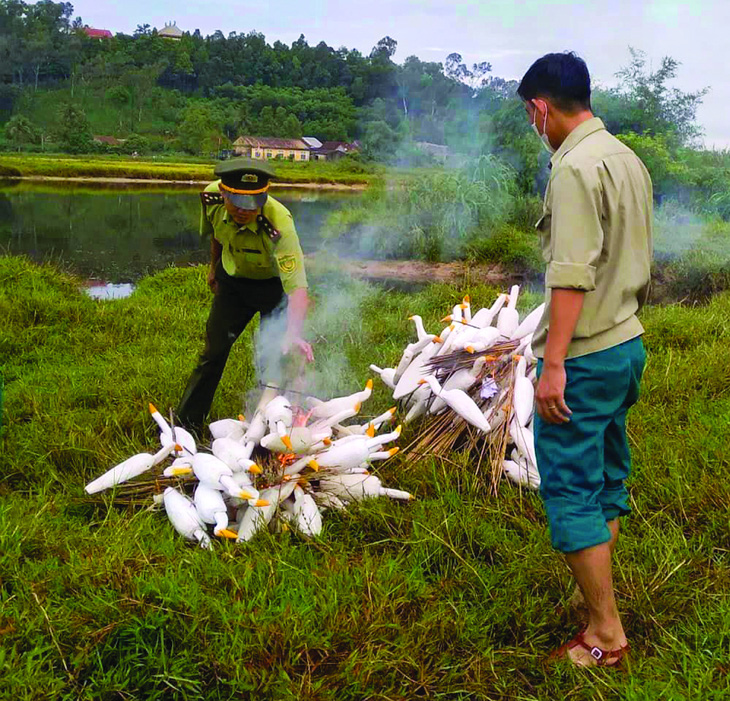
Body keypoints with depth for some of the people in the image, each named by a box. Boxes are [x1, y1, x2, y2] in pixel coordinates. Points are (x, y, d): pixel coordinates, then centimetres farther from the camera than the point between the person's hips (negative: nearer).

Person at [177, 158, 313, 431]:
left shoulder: (279, 225, -41)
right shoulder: (212, 197, -26)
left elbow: (297, 288, -48)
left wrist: (293, 333, -63)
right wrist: (214, 267, 14)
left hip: (274, 284, -4)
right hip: (233, 279, 4)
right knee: (213, 351, 12)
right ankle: (185, 423, 26)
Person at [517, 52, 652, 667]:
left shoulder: (575, 167, -17)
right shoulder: (629, 160, 13)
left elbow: (572, 274, -25)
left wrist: (554, 362, -25)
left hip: (583, 355, -10)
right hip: (629, 345, 10)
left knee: (571, 489, -2)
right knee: (607, 481, 17)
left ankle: (606, 636, 6)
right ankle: (599, 601, 29)